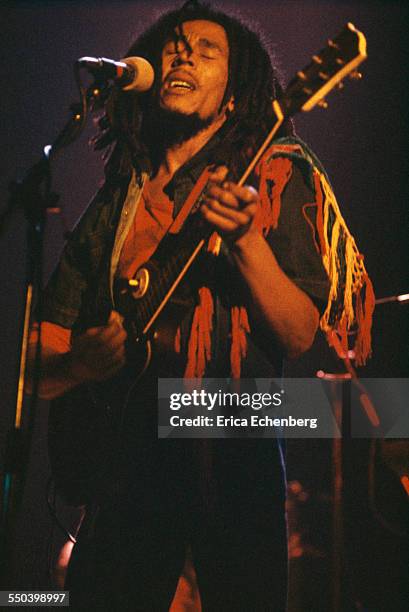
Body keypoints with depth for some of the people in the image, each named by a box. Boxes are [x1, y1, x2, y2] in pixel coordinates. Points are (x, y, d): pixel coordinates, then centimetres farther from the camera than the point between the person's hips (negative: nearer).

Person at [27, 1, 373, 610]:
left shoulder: (274, 178, 3)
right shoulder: (116, 201, 15)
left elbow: (301, 338, -8)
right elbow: (45, 350, 16)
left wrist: (246, 239, -22)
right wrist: (89, 354, -6)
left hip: (232, 457, -3)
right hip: (121, 462, 4)